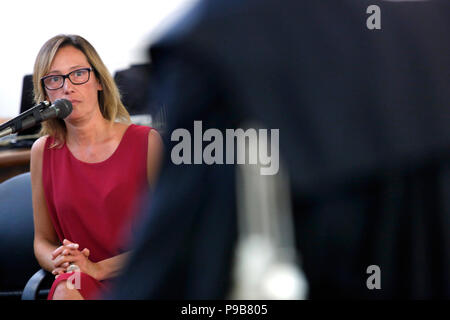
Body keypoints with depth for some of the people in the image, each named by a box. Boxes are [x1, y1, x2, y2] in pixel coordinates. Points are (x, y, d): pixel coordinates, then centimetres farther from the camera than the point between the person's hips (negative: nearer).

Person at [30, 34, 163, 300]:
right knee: (66, 287, -34)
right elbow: (43, 240, 17)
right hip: (82, 285, 2)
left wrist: (98, 268, -13)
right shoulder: (44, 152, 9)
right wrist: (60, 262, -7)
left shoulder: (146, 142, 0)